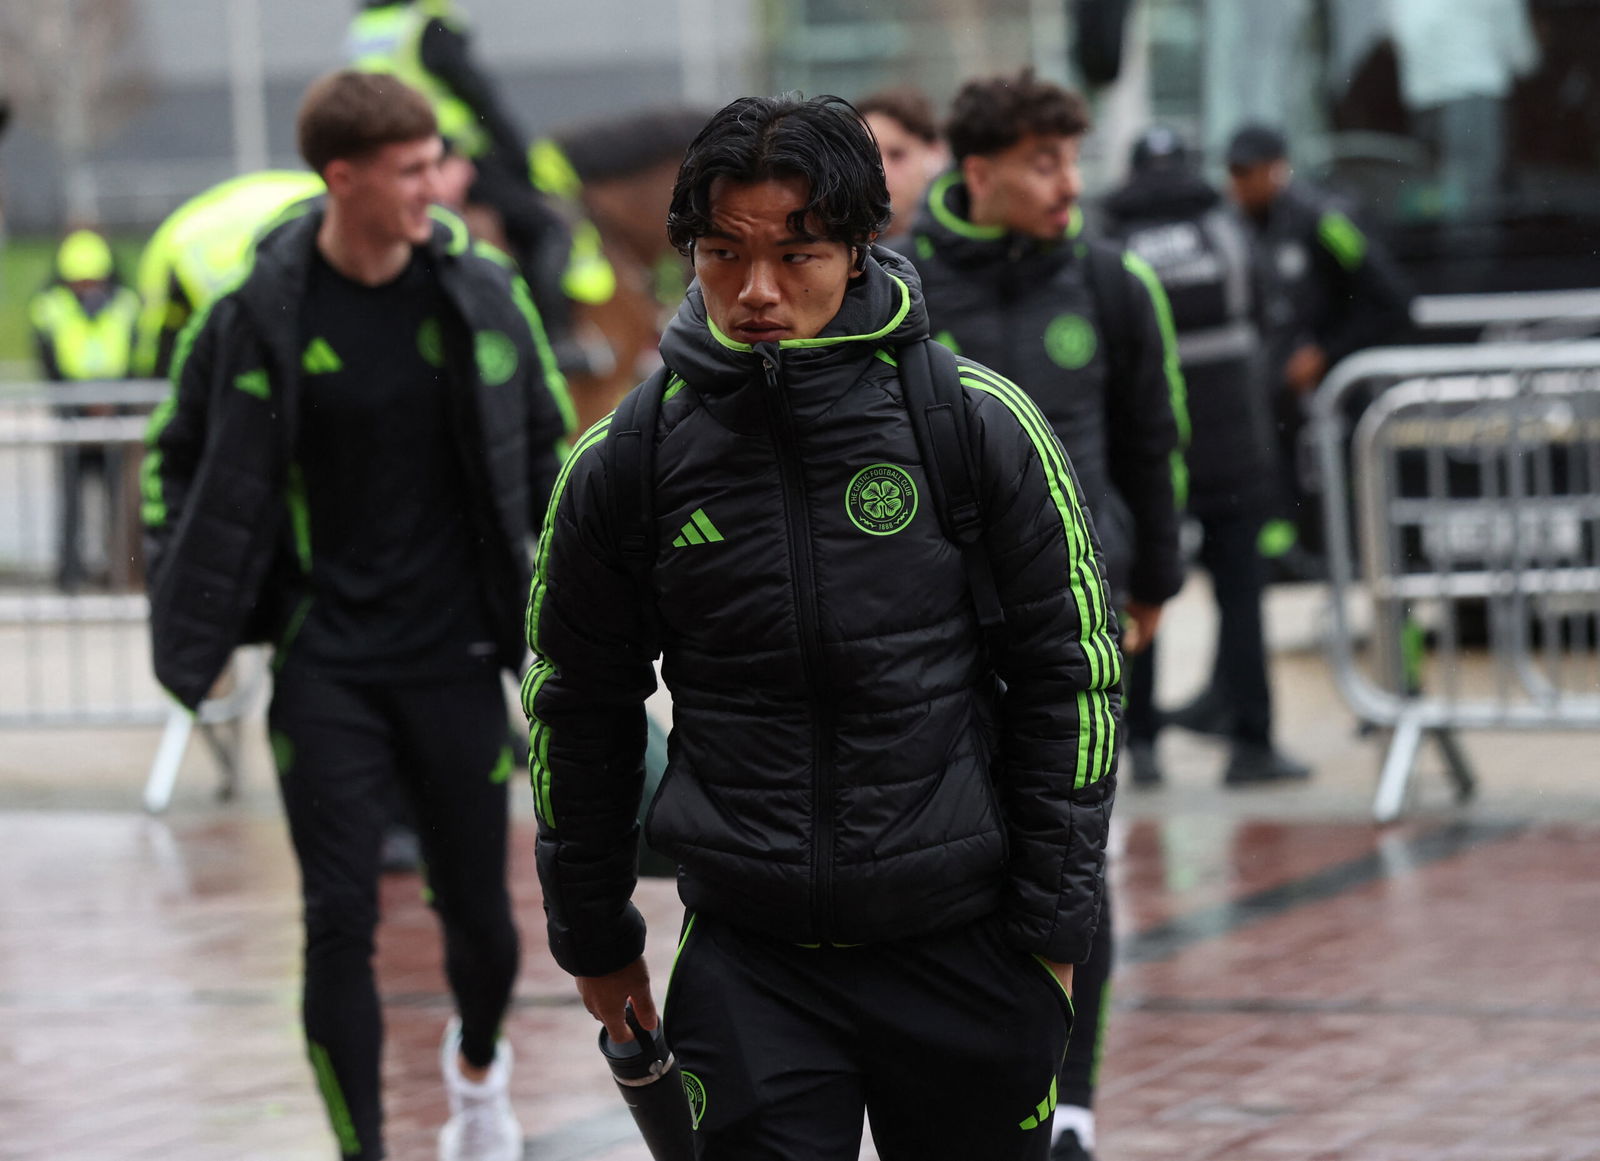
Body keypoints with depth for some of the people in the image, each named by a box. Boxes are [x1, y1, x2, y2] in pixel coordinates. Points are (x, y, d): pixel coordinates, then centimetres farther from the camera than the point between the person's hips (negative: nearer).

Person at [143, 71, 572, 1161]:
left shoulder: (483, 292, -3)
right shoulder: (255, 313, -9)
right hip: (324, 668, -2)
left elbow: (548, 446, 10)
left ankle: (478, 1064, 42)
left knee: (480, 914, 9)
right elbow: (182, 457, 6)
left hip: (454, 658, 2)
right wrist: (184, 615, 1)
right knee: (341, 923, -6)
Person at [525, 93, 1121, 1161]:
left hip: (965, 951, 0)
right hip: (747, 965, 0)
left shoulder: (979, 425, -4)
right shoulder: (625, 466, 0)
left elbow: (1071, 678, 2)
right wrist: (594, 938, 17)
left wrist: (1052, 924, -1)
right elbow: (579, 709, 13)